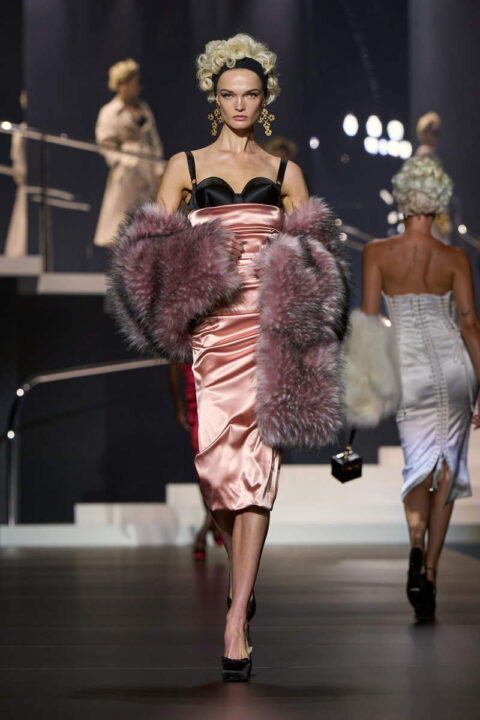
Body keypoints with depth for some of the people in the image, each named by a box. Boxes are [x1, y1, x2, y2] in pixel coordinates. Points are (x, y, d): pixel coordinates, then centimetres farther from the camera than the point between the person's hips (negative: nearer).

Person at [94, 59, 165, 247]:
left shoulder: (143, 108, 13)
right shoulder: (110, 112, -2)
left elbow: (154, 139, 13)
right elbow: (105, 142, -4)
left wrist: (158, 168, 4)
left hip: (148, 169, 5)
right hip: (127, 171, -5)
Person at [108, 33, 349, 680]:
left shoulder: (285, 173, 16)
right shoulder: (185, 166, 13)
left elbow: (312, 250, 14)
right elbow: (153, 248, 7)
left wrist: (291, 281, -6)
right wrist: (190, 270, -11)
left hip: (268, 321, 0)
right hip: (206, 323, 0)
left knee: (255, 461, -8)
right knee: (215, 455, -5)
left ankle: (236, 617, -10)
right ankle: (241, 584, 22)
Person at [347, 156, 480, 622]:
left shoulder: (377, 253, -2)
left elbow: (367, 321, -2)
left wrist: (364, 377, 5)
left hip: (406, 368, -1)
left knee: (420, 466, 4)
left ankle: (416, 549, -26)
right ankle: (430, 574, 8)